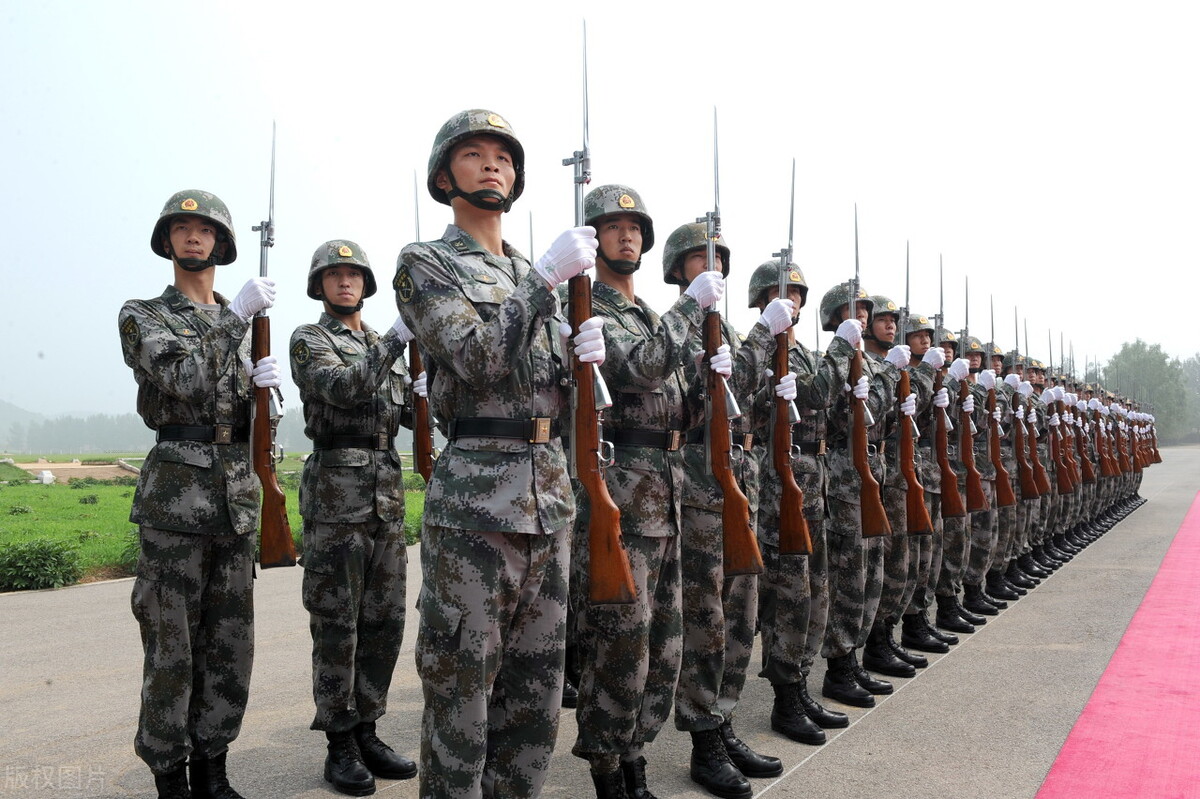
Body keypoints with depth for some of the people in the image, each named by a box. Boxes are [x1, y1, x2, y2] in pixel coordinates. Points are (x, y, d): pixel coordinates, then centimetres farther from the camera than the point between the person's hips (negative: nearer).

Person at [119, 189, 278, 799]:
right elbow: (184, 378, -16)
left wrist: (264, 382, -5)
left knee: (230, 645, 9)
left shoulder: (241, 323, 16)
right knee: (172, 646, 1)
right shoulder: (141, 315, 2)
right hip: (175, 496, -5)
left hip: (238, 496, 5)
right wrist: (238, 314, -15)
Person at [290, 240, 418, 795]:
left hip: (388, 489, 6)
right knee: (337, 623, 0)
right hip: (336, 489, -6)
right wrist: (397, 339, -21)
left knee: (384, 619, 9)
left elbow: (414, 410, 15)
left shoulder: (384, 346, 18)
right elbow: (342, 387, -19)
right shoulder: (309, 340, 0)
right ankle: (340, 744, 11)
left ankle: (367, 732, 21)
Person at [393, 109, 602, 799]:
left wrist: (588, 355, -1)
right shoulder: (425, 263, 0)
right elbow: (476, 358, -16)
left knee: (537, 687, 13)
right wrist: (545, 276, -17)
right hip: (475, 498, -6)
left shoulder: (535, 275, 19)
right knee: (461, 686, 2)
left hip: (551, 493, 7)